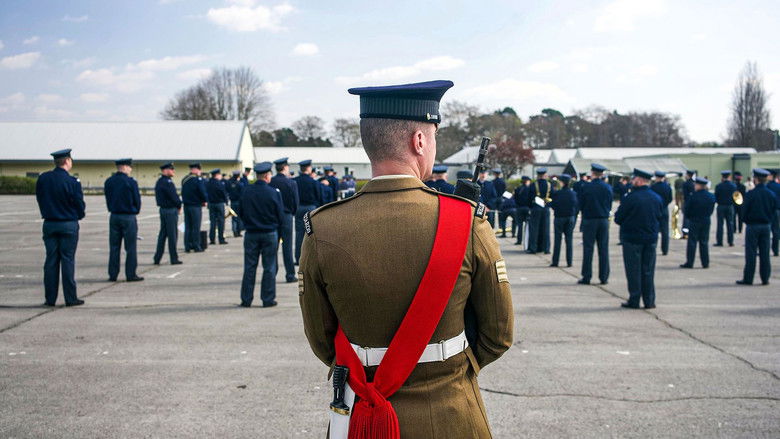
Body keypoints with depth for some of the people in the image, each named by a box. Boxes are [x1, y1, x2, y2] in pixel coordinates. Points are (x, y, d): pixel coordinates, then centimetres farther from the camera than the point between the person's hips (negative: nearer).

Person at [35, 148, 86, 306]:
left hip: (49, 224, 4)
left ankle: (50, 298, 10)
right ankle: (70, 298, 3)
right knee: (68, 260, 0)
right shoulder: (72, 182, -14)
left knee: (51, 260, 8)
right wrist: (78, 216, 12)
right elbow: (80, 205, -8)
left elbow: (39, 199, 9)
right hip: (69, 225, -4)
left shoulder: (42, 179, 0)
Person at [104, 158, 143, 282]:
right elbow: (137, 200, -4)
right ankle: (131, 274, 3)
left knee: (114, 247, 8)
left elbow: (107, 199, 10)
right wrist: (135, 211, 12)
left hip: (114, 217, 5)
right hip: (129, 217, -5)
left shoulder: (108, 182, 5)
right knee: (130, 247, 1)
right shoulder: (131, 182, -10)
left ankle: (113, 274, 10)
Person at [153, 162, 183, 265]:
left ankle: (157, 259, 15)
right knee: (172, 235, -2)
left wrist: (177, 204, 7)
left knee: (162, 234, 13)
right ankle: (174, 259, 4)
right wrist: (179, 205, -1)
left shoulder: (159, 182, 13)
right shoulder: (167, 182, -17)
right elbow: (174, 196, -18)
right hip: (171, 211, -9)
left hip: (163, 209, 9)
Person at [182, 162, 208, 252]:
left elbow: (183, 192, 16)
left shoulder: (184, 179, 11)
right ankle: (196, 247, 1)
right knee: (196, 227, -1)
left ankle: (187, 246, 13)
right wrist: (205, 201, -1)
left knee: (187, 227, 11)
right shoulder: (198, 179, -12)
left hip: (186, 205, 7)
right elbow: (203, 192, -17)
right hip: (196, 206, -6)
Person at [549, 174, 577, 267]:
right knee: (569, 240, 5)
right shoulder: (573, 193, -1)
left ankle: (555, 261, 3)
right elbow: (576, 206, 2)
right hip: (570, 218, 2)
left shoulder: (556, 193, -10)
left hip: (559, 218, -2)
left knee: (557, 240, 2)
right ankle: (569, 262, 4)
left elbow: (553, 205, -9)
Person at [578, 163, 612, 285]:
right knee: (604, 249, 7)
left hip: (589, 220, -3)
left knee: (588, 249, 1)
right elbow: (610, 206, 8)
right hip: (604, 220, 3)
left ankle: (586, 277, 1)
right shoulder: (608, 187, 0)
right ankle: (604, 277, 8)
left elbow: (581, 205, -3)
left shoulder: (586, 187, -10)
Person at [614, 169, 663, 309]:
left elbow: (618, 219, -9)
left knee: (633, 271, 3)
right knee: (648, 270, 11)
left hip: (632, 239, -5)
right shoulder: (657, 198, 3)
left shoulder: (630, 198, -15)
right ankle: (649, 301, 13)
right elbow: (661, 217, 12)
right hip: (651, 239, 5)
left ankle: (634, 301, 6)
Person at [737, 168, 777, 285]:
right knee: (765, 253, 8)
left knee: (750, 254, 1)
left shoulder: (751, 194, -13)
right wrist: (768, 219, 15)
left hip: (752, 226, -4)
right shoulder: (771, 194, 0)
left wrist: (746, 220, 7)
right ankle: (765, 278, 11)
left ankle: (748, 279, 4)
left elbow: (744, 211, -11)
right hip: (766, 226, 4)